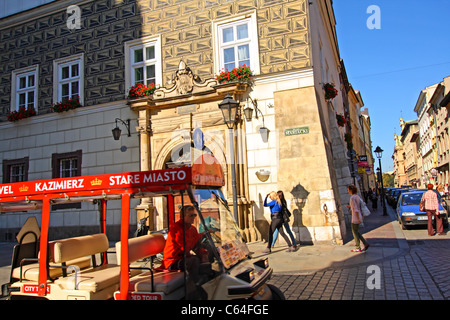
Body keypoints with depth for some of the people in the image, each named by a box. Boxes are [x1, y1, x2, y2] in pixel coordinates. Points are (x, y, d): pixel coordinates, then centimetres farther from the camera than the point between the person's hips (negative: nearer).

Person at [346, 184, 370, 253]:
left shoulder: (352, 197, -18)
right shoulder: (357, 196, 10)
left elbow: (356, 209, -22)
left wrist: (358, 219, -21)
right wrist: (350, 207, 18)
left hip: (355, 217, -9)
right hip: (358, 216, 9)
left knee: (355, 232, 3)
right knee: (356, 232, 18)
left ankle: (358, 248, 12)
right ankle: (365, 243, 13)